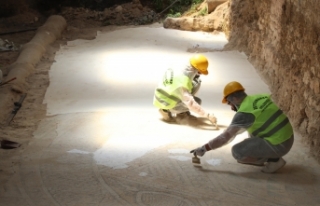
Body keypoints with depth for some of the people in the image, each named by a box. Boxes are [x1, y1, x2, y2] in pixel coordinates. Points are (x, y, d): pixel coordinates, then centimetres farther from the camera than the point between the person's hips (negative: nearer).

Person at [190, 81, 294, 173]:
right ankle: (273, 157, 16)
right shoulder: (257, 98, 10)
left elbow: (225, 137, -11)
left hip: (278, 145, -9)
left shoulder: (244, 112, -14)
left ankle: (273, 160, -3)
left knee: (237, 152, -9)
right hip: (287, 138, 9)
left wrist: (204, 148, -2)